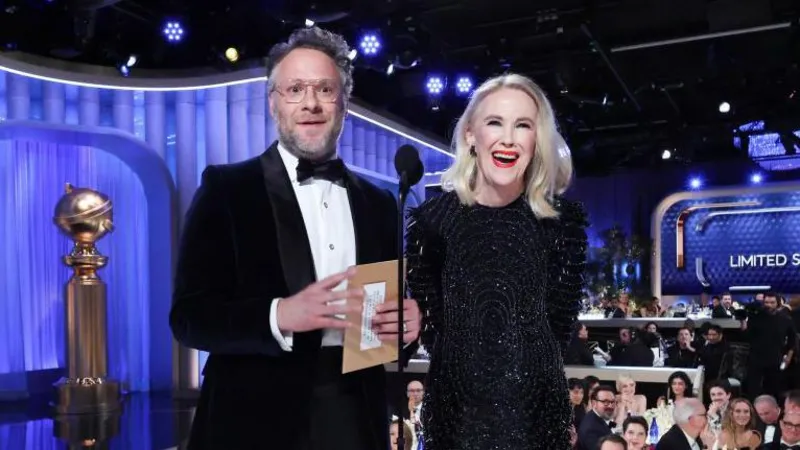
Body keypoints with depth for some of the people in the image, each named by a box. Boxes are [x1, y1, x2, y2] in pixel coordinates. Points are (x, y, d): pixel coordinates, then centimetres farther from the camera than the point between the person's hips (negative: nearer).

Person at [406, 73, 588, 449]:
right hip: (455, 401, 0)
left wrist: (525, 364, 6)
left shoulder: (563, 219, -5)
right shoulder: (432, 217, -7)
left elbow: (561, 317, 4)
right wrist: (463, 362, 5)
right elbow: (428, 319, 3)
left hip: (537, 404, 0)